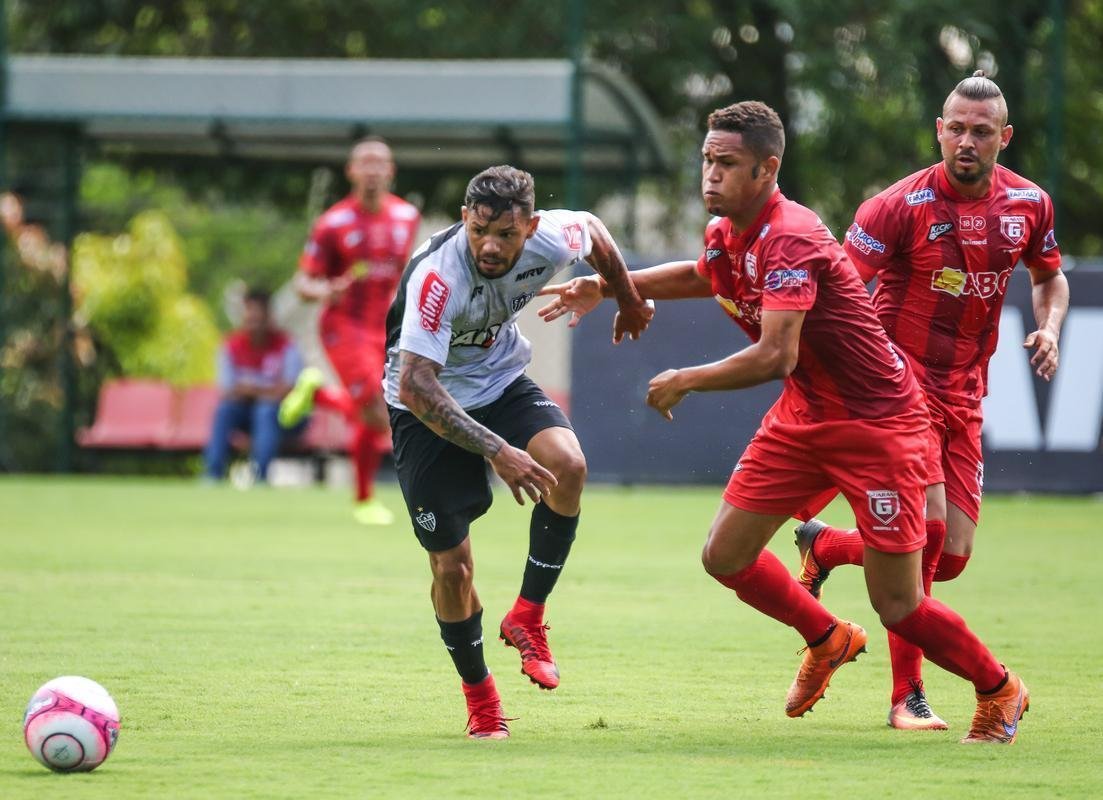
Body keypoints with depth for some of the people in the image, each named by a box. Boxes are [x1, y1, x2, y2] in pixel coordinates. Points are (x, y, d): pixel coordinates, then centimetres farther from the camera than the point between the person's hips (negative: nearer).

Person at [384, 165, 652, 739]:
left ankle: (527, 616, -7)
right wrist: (498, 451, -44)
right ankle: (478, 693, 20)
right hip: (426, 408, -4)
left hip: (501, 383, 4)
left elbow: (593, 230, 7)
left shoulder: (549, 239, -20)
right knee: (452, 566, -7)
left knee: (568, 466, -27)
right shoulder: (437, 275, -34)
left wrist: (628, 301, 22)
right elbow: (415, 387, -38)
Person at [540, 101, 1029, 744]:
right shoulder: (728, 233, 2)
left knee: (898, 606, -6)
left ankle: (999, 690, 19)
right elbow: (705, 276, 29)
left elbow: (777, 356, -34)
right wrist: (606, 286, 19)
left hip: (877, 421, -8)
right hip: (803, 418, 9)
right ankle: (828, 640, 31)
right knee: (726, 557, 4)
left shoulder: (790, 240, -26)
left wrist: (685, 381, -21)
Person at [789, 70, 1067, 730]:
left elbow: (1051, 277, 21)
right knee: (927, 525, -21)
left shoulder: (1029, 204, 3)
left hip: (964, 392, 6)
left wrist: (1049, 328, 1)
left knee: (952, 557, 1)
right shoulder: (904, 205, -14)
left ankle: (824, 546, 26)